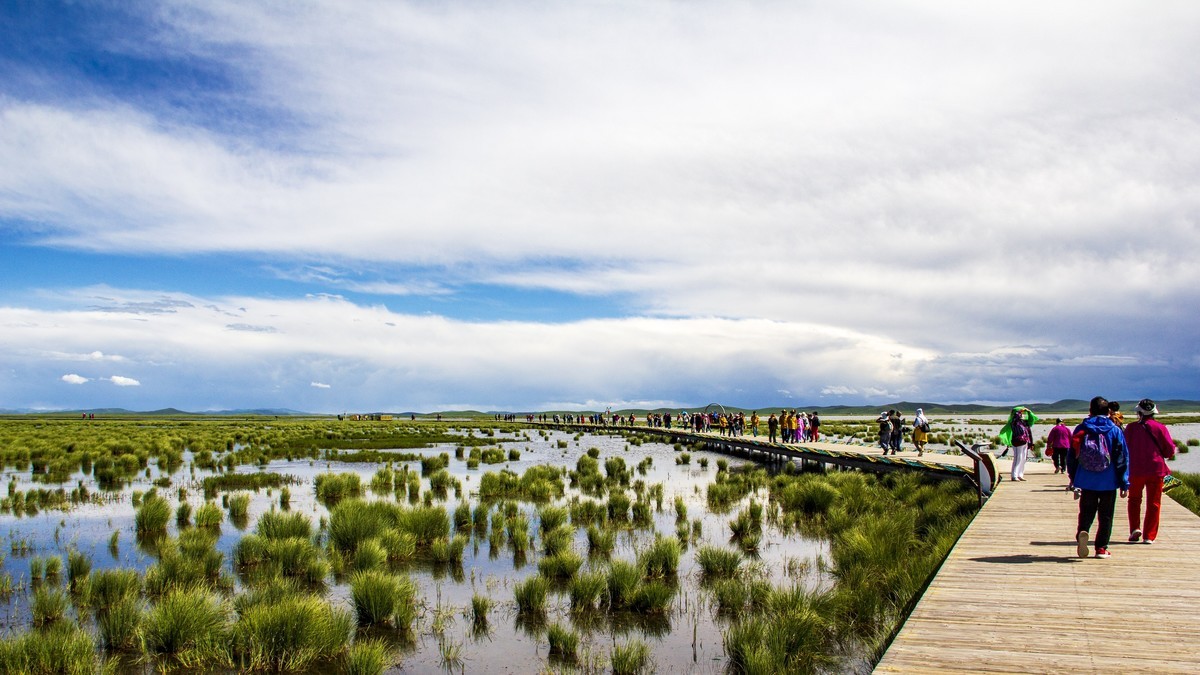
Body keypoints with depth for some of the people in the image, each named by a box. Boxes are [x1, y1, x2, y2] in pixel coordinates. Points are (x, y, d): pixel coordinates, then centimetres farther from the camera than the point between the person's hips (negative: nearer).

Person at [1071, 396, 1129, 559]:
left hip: (1087, 480, 1)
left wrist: (1073, 479, 15)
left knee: (1086, 512, 10)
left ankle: (1082, 533, -18)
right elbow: (1122, 458, -2)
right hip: (1109, 482, -1)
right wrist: (1124, 484, 2)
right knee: (1106, 515, 10)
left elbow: (1073, 455, 5)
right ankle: (1101, 548, 10)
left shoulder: (1081, 429, 1)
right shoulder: (1115, 431, -3)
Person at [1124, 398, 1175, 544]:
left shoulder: (1131, 428, -5)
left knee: (1134, 499, 18)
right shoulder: (1160, 427, -6)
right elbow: (1170, 450, -3)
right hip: (1156, 469, 0)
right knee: (1153, 502, 7)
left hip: (1135, 470, 0)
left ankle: (1135, 528, 3)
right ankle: (1149, 536, 5)